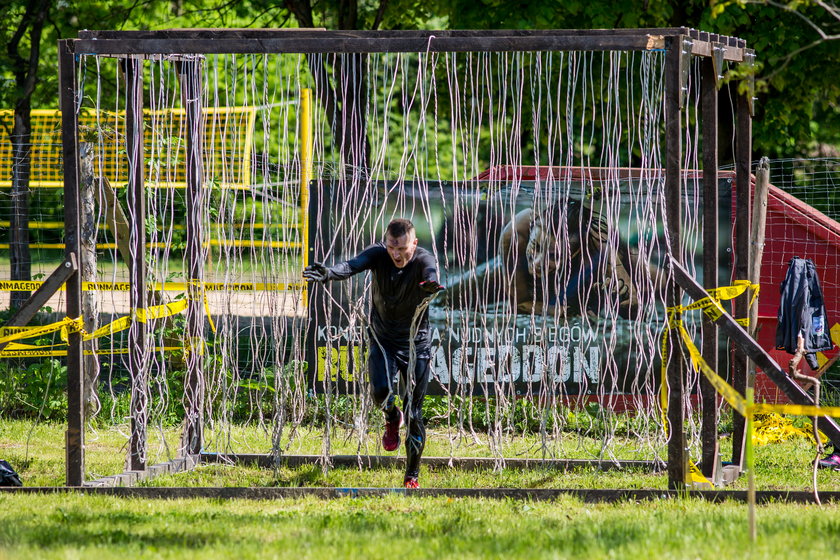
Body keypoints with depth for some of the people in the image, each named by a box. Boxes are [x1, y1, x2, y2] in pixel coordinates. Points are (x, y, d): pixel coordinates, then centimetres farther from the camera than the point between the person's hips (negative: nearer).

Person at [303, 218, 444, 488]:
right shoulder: (378, 254, -16)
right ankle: (392, 418, 12)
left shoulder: (424, 260, -21)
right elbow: (352, 265, -35)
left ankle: (412, 476, 17)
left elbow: (431, 272, -44)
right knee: (381, 391, -25)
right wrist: (328, 274, -58)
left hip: (416, 343, -1)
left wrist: (431, 284, -70)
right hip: (383, 339, 1)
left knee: (414, 413, 0)